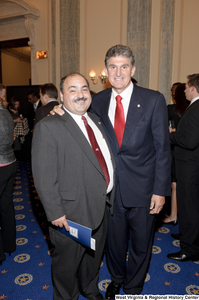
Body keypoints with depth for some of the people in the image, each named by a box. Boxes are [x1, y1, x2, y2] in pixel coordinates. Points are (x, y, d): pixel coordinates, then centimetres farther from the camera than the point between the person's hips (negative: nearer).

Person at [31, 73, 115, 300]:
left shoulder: (96, 121, 7)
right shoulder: (48, 127, -16)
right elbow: (44, 177, -18)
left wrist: (110, 196, 10)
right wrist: (55, 213, -19)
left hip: (103, 205, 7)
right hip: (72, 214, -7)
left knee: (94, 256, 28)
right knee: (67, 263, 17)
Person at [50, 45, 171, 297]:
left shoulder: (153, 100, -8)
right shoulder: (98, 101, 1)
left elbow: (162, 148, -7)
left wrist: (160, 190, -10)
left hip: (141, 189, -2)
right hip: (110, 188, 2)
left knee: (140, 244, 17)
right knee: (114, 240, 22)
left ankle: (133, 288, 46)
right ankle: (117, 279, 52)